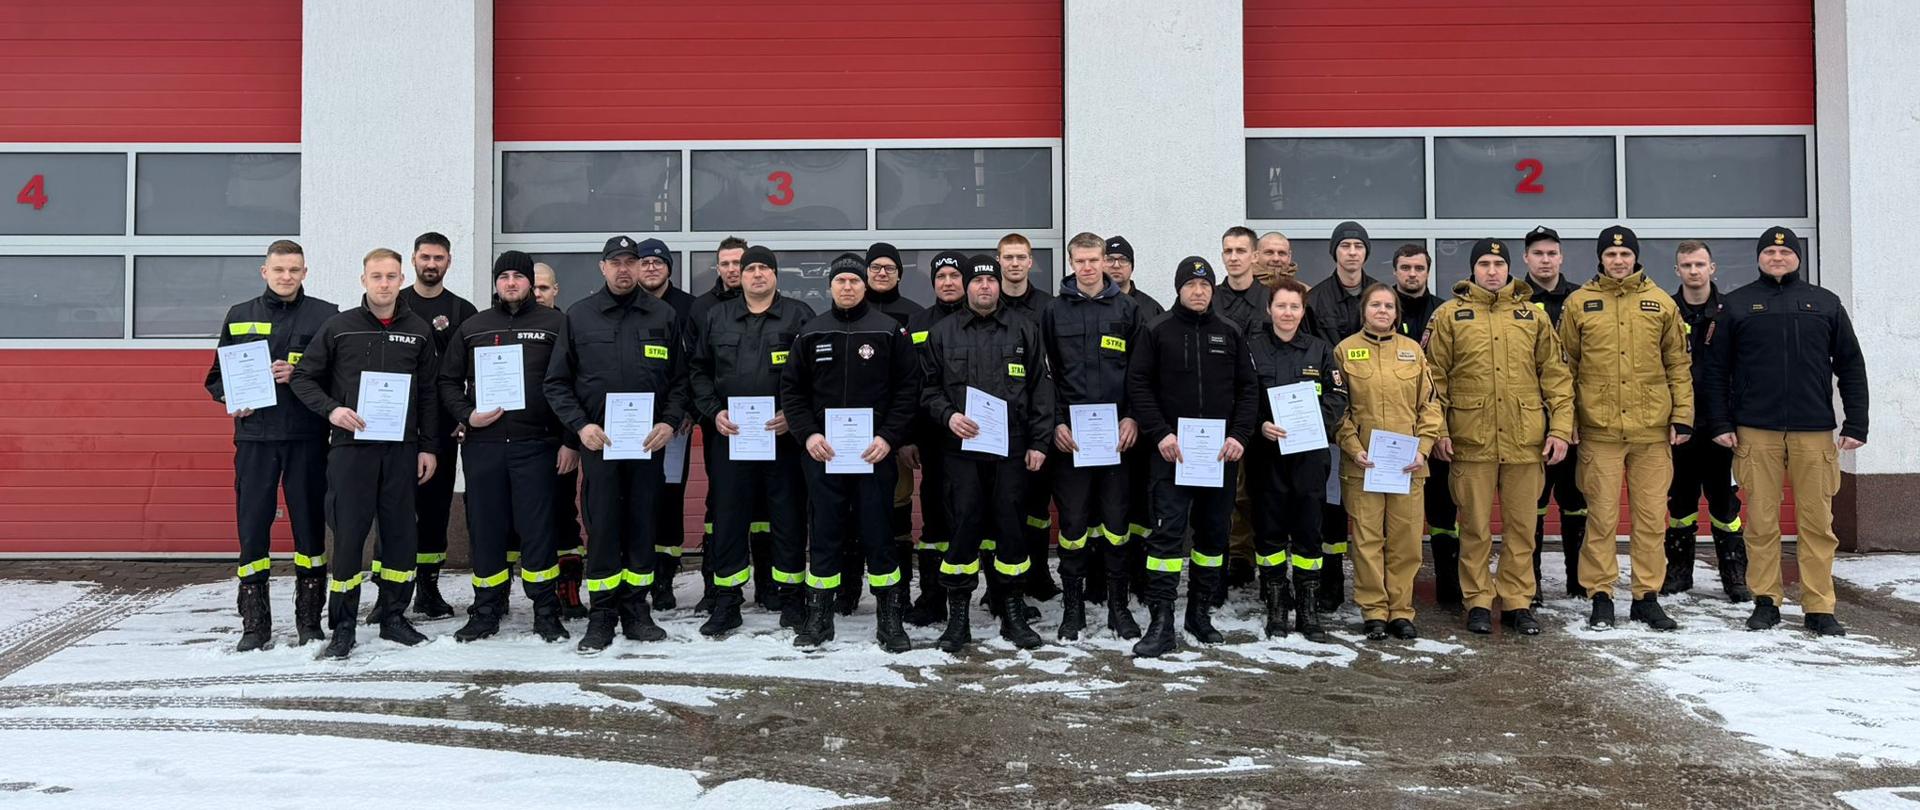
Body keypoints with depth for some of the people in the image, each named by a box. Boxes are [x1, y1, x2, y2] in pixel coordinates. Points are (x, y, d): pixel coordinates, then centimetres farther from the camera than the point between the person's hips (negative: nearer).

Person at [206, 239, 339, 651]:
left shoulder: (325, 315, 4)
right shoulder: (239, 316, 11)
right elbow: (217, 376, 16)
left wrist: (300, 375, -13)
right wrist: (232, 398, -4)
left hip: (308, 437, -2)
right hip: (254, 436, 2)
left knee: (309, 525, 4)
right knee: (252, 526, 1)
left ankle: (309, 621, 14)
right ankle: (254, 625, 9)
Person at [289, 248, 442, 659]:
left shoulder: (419, 331, 8)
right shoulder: (339, 327, 2)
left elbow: (429, 394, 10)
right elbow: (302, 376, 5)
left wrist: (429, 447, 5)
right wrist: (331, 409, -12)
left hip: (402, 449, 2)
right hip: (351, 446, -2)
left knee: (401, 533, 6)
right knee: (348, 533, -2)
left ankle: (393, 616, 19)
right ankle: (342, 625, 7)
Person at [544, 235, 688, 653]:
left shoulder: (664, 316, 7)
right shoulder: (578, 316, 5)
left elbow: (681, 378, 9)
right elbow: (556, 382, 6)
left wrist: (670, 422, -6)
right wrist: (580, 425, -7)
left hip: (649, 441, 1)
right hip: (598, 441, -1)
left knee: (643, 527, 7)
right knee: (601, 529, 0)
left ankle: (635, 610, 17)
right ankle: (601, 615, 8)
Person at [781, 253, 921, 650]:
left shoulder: (889, 330, 2)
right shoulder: (811, 333, 8)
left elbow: (908, 388, 0)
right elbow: (791, 388, 10)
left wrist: (888, 437, -10)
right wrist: (808, 434, -4)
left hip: (874, 452, -1)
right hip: (822, 453, 2)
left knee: (878, 535, 3)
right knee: (824, 535, 7)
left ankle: (890, 618, 12)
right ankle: (818, 617, 16)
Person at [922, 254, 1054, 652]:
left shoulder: (1024, 329, 8)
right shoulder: (944, 332, 8)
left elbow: (1041, 388, 7)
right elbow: (928, 387, 10)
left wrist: (1039, 442, 1)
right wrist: (948, 415, -9)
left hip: (1012, 447, 1)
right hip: (961, 447, 0)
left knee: (1010, 526, 4)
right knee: (964, 526, -3)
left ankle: (1012, 613, 16)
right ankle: (957, 616, 7)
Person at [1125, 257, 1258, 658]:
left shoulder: (1230, 334, 9)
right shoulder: (1158, 331, 2)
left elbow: (1246, 388, 9)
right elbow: (1138, 385, -1)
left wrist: (1239, 435, -5)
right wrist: (1160, 433, -11)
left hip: (1221, 452, 3)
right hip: (1172, 451, -3)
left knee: (1214, 533, 9)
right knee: (1167, 532, -8)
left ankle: (1200, 613, 22)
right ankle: (1160, 623, -7)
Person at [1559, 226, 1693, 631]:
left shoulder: (1660, 303, 9)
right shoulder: (1579, 303, 5)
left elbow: (1678, 365, 10)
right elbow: (1565, 366, 6)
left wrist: (1682, 415, 3)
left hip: (1653, 429, 2)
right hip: (1599, 430, -1)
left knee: (1651, 516, 6)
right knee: (1601, 516, 1)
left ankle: (1647, 597, 15)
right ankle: (1601, 596, 10)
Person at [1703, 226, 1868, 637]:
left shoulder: (1826, 304, 12)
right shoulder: (1736, 305, 8)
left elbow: (1851, 367, 11)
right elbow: (1715, 369, 6)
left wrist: (1855, 425, 4)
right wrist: (1720, 424, -2)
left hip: (1815, 433, 1)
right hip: (1755, 432, -1)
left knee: (1818, 522, 2)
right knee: (1761, 521, 2)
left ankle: (1820, 607, 8)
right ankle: (1766, 601, 11)